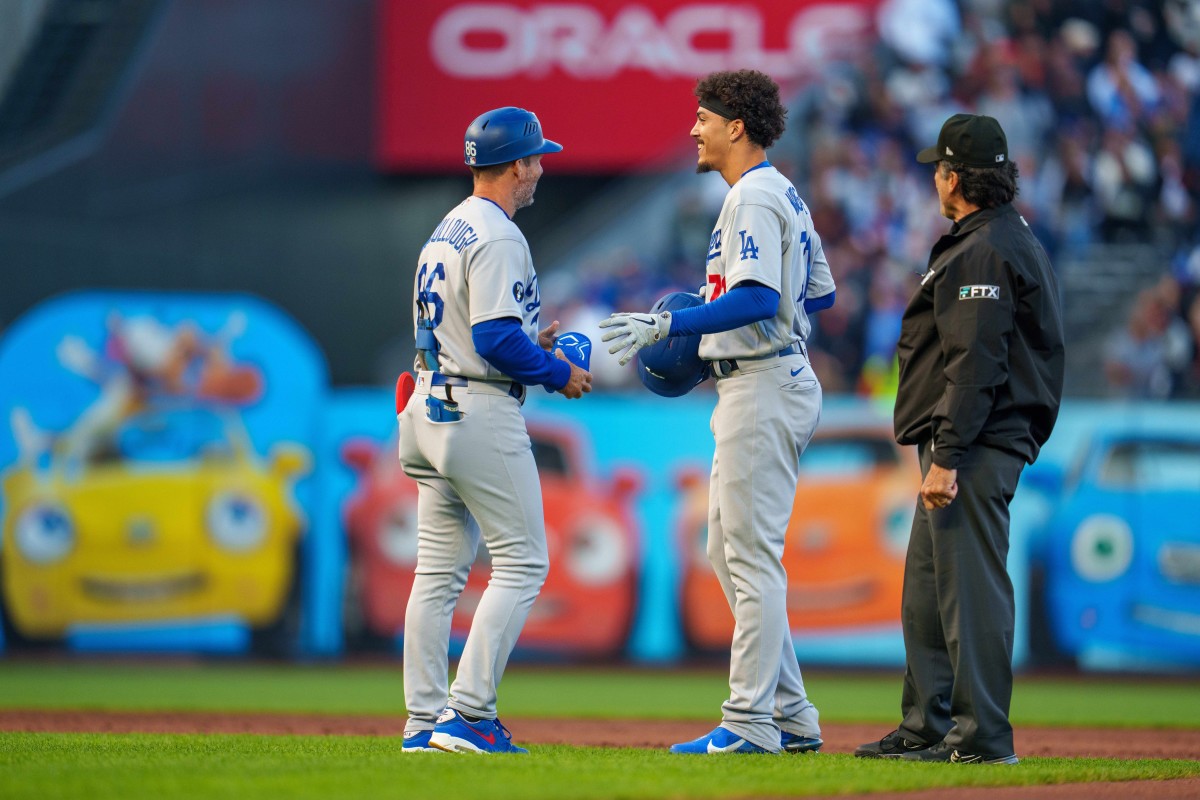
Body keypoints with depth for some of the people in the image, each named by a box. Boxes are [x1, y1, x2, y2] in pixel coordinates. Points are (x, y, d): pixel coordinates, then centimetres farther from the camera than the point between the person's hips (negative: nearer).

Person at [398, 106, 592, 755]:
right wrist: (558, 372, -9)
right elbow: (497, 341, -22)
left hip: (431, 409, 10)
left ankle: (425, 722, 9)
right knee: (521, 563, -5)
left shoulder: (445, 232, 16)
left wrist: (528, 343, 19)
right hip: (481, 414, -10)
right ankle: (468, 713, -12)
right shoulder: (496, 237, -14)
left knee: (439, 571, 9)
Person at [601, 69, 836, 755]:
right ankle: (792, 716, 15)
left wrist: (670, 324, -29)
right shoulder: (786, 196, 17)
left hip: (763, 386, -11)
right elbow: (822, 292, 23)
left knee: (753, 556, -9)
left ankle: (752, 724, -9)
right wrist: (713, 309, 28)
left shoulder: (753, 198, -15)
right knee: (729, 551, 14)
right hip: (781, 381, 11)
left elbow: (758, 299, -27)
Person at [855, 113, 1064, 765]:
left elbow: (975, 366, -22)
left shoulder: (982, 253, -15)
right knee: (927, 589, 16)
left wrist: (948, 457, -24)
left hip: (976, 444, -11)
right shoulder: (1014, 241, 20)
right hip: (971, 448, 11)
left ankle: (982, 736, -10)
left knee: (970, 588, -10)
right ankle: (926, 728, 22)